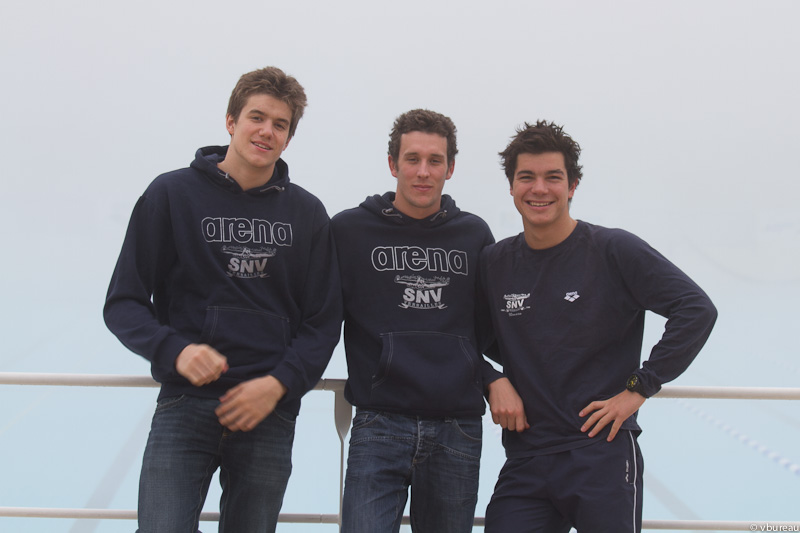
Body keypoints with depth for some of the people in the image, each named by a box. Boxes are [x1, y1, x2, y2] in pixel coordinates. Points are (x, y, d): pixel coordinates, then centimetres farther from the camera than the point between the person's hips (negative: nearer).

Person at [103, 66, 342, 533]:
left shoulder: (307, 213, 9)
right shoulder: (172, 193, 3)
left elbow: (323, 321, 8)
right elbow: (124, 302, 2)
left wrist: (279, 383, -8)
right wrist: (174, 351, -16)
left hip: (271, 414, 2)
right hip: (185, 407, -2)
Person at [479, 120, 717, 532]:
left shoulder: (615, 250, -5)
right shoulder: (494, 263, 7)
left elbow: (697, 309, -10)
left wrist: (639, 388, -11)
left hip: (603, 453, -3)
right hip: (524, 459, 4)